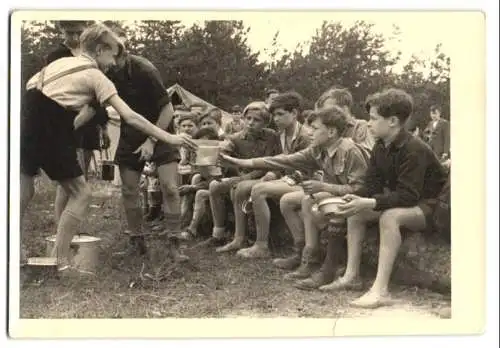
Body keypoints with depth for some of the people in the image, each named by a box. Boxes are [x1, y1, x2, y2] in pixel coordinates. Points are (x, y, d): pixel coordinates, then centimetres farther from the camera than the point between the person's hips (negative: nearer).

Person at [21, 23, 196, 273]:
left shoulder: (61, 62, 23)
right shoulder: (96, 76, 2)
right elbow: (130, 117, -4)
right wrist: (168, 138, -2)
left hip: (26, 120, 7)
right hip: (48, 129, -7)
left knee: (24, 192, 15)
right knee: (80, 193, 6)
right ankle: (60, 262, 5)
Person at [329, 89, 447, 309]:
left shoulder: (414, 150, -25)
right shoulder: (380, 148, 2)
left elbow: (408, 196, -31)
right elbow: (372, 185, 2)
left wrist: (370, 203, -39)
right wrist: (354, 198, -19)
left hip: (429, 207, -9)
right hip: (399, 202, 9)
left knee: (389, 216, -36)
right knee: (355, 211, -2)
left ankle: (381, 289, -39)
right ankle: (351, 275, -2)